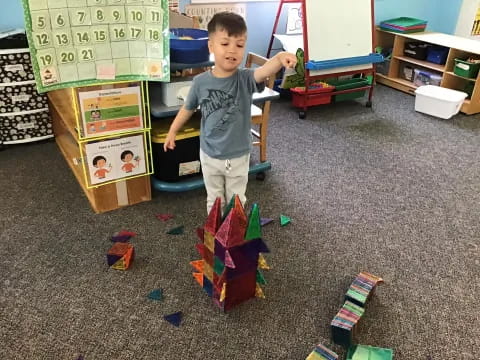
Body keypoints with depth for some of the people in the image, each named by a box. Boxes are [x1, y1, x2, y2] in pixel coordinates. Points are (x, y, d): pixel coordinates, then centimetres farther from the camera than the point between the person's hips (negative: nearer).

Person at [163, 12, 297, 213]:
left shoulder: (245, 79, -17)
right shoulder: (201, 82, -12)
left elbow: (264, 72, -40)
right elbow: (187, 108, 5)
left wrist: (280, 58, -62)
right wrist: (172, 132, 14)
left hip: (238, 156, -1)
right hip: (209, 156, 1)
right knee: (214, 200, 20)